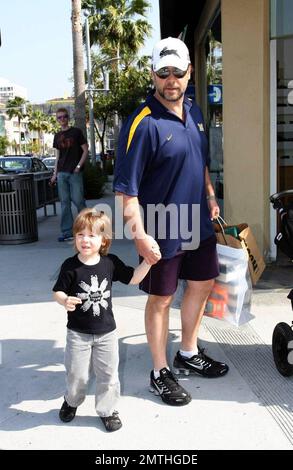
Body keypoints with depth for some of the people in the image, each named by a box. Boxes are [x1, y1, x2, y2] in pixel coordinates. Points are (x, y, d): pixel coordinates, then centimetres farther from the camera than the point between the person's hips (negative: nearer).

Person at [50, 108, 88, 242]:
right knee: (64, 202, 3)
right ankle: (67, 232, 6)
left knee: (78, 200, -7)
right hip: (61, 173, 4)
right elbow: (57, 156, 17)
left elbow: (85, 150, -1)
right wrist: (55, 173, 10)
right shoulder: (57, 136, 15)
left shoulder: (76, 132, 1)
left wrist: (79, 166, -11)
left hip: (75, 172, -4)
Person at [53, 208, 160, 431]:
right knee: (76, 374, 11)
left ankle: (107, 410, 32)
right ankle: (72, 401, 42)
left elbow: (133, 278, 4)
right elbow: (58, 292, -7)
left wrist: (148, 261, -9)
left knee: (108, 374, 11)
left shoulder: (110, 263, -6)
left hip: (106, 332, 2)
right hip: (78, 332, -1)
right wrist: (65, 301, -30)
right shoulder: (70, 266, -13)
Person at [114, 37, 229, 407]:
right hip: (162, 231, -8)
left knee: (202, 284, 19)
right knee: (161, 299, 6)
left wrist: (210, 198, 19)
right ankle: (160, 373, 25)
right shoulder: (142, 123, -20)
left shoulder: (194, 112, 5)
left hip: (198, 223, 8)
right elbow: (126, 188, -22)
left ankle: (189, 355, 40)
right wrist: (140, 235, -26)